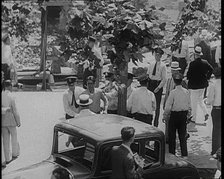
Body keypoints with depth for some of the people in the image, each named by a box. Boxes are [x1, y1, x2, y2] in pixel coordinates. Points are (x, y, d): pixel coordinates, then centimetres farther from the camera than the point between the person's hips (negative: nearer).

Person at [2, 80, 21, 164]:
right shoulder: (11, 97, -17)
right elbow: (15, 111, -14)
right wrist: (18, 122, -3)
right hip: (11, 121, -4)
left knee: (6, 140, 11)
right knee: (14, 136, 19)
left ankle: (7, 158, 14)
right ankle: (15, 154, 29)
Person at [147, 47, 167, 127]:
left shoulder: (163, 66, -7)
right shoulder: (151, 65, 8)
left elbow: (164, 79, -8)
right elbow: (147, 75, 13)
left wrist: (158, 88, -14)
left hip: (158, 84, -4)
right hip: (150, 83, 4)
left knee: (157, 105, 3)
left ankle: (155, 124, 12)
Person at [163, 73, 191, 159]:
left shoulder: (173, 92, -16)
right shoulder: (186, 92, -4)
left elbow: (168, 106, -13)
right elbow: (189, 105, 4)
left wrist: (165, 116, -1)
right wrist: (188, 114, 18)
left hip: (174, 115, -4)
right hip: (183, 115, 4)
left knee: (172, 136, 9)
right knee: (182, 135, 12)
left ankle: (172, 154, 14)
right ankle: (184, 154, 12)